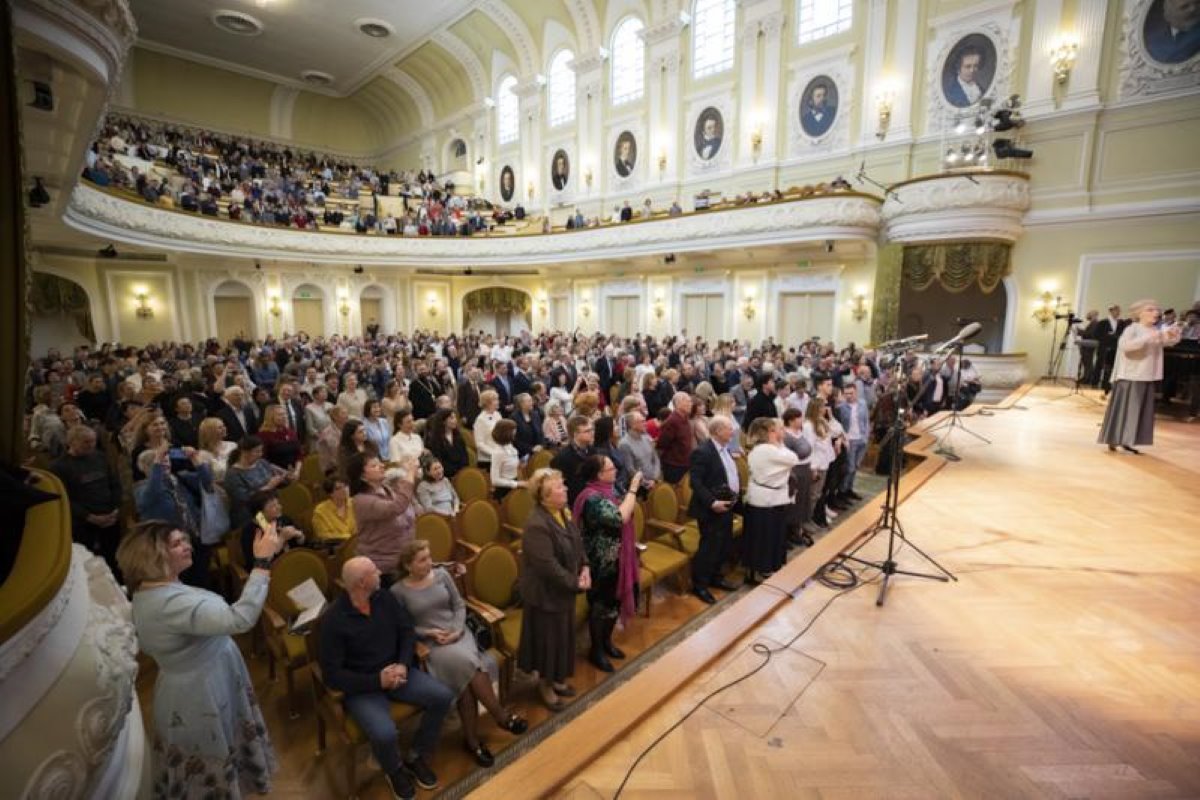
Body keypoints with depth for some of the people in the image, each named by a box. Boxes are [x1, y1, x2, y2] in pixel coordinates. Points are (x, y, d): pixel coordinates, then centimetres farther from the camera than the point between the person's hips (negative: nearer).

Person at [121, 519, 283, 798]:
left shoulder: (147, 593, -2)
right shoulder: (170, 602, -36)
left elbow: (145, 644, 16)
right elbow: (239, 619, -47)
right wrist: (262, 562, -47)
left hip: (193, 690, 10)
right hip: (201, 698, -10)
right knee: (211, 774, 16)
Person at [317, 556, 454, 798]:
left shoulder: (386, 598, -4)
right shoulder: (333, 620, -20)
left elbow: (407, 631, 3)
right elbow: (332, 674, -17)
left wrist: (403, 665, -14)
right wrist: (377, 680, -23)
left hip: (395, 670, 5)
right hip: (361, 685, -5)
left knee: (443, 697, -13)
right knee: (384, 733, -30)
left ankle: (416, 756, 13)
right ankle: (395, 770, 9)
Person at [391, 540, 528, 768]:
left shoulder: (442, 575, 4)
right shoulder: (398, 591, -4)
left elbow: (459, 605, 7)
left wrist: (457, 630, -9)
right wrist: (429, 633, -15)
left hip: (456, 633, 3)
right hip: (429, 643, -3)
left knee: (466, 672, -27)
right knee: (464, 662, -30)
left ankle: (472, 739, -11)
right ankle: (500, 714, -16)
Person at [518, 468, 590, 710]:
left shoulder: (563, 512, -3)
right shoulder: (537, 525, -31)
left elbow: (577, 542, 9)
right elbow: (548, 565, -29)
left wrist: (584, 568, -5)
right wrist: (575, 582, -19)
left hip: (564, 588, 8)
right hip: (546, 592, -8)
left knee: (563, 634, 23)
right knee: (548, 637, 12)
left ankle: (557, 678, 45)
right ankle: (545, 683, 36)